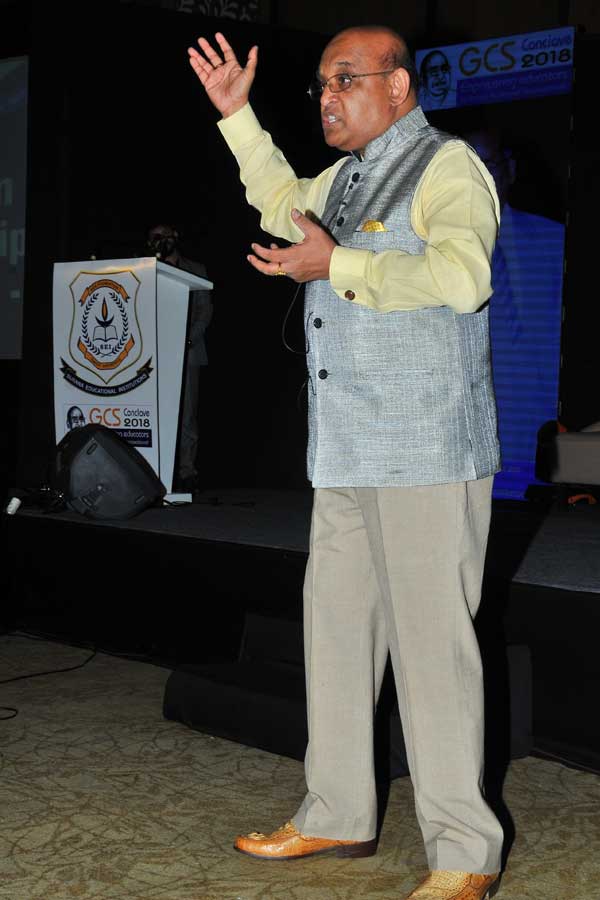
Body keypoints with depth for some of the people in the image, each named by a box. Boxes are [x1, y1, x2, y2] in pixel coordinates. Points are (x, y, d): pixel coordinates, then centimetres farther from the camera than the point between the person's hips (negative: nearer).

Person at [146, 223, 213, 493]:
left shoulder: (195, 270, 14)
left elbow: (205, 310, 5)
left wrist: (189, 338, -10)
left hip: (187, 352, -2)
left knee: (186, 414, -8)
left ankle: (186, 471, -9)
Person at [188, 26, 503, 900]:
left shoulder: (448, 168, -8)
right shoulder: (346, 177, 18)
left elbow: (460, 275, -27)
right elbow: (284, 202, 41)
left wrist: (335, 265, -20)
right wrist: (237, 115, 34)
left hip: (429, 456, -9)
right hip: (348, 462, 9)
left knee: (431, 643, -8)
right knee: (335, 626, 13)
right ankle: (338, 816, 26)